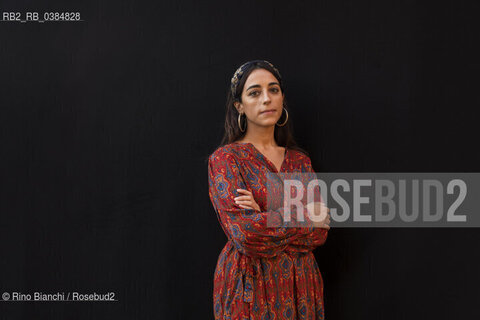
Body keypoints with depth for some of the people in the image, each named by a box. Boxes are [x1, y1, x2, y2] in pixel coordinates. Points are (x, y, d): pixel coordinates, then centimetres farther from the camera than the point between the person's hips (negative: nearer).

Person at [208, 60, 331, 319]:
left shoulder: (299, 160, 7)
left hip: (300, 284, 4)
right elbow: (245, 234, -17)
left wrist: (267, 219, -16)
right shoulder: (225, 158, -6)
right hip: (250, 285, -4)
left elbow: (320, 233, -2)